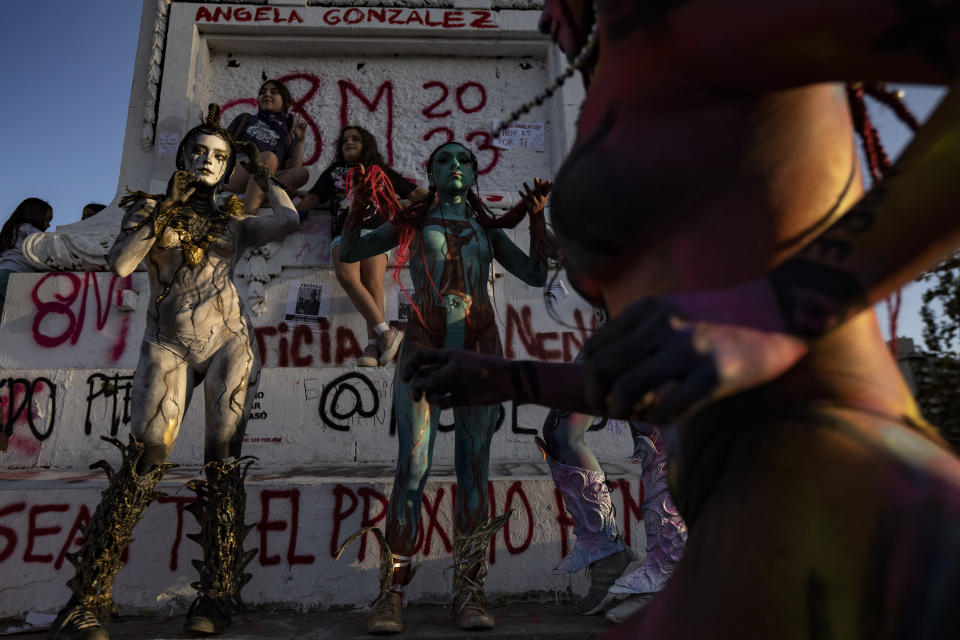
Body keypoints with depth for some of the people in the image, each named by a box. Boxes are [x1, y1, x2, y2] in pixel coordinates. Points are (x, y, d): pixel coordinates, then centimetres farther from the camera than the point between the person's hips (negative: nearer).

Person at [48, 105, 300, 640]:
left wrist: (265, 176, 13)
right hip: (168, 345, -1)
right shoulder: (147, 208, 14)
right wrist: (165, 209, -6)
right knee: (146, 457, -14)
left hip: (228, 341, 1)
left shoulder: (234, 222, 15)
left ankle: (218, 596, -1)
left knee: (223, 460, -6)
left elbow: (289, 219, -3)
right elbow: (120, 264, -2)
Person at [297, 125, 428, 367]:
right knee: (346, 275, -31)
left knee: (373, 283, -26)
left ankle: (372, 346, -35)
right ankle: (386, 332, -35)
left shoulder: (381, 171, 32)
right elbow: (313, 197, 28)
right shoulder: (333, 172, 36)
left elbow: (414, 193, 29)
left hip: (375, 229, -1)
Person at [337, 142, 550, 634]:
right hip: (425, 344, -2)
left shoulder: (488, 229, 21)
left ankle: (469, 593, 4)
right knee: (413, 464, -9)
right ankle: (390, 593, -2)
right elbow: (348, 253, 12)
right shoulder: (413, 222, 16)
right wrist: (357, 210, -5)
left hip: (479, 347, 2)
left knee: (474, 465, -2)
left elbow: (536, 275, 14)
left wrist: (536, 218, 5)